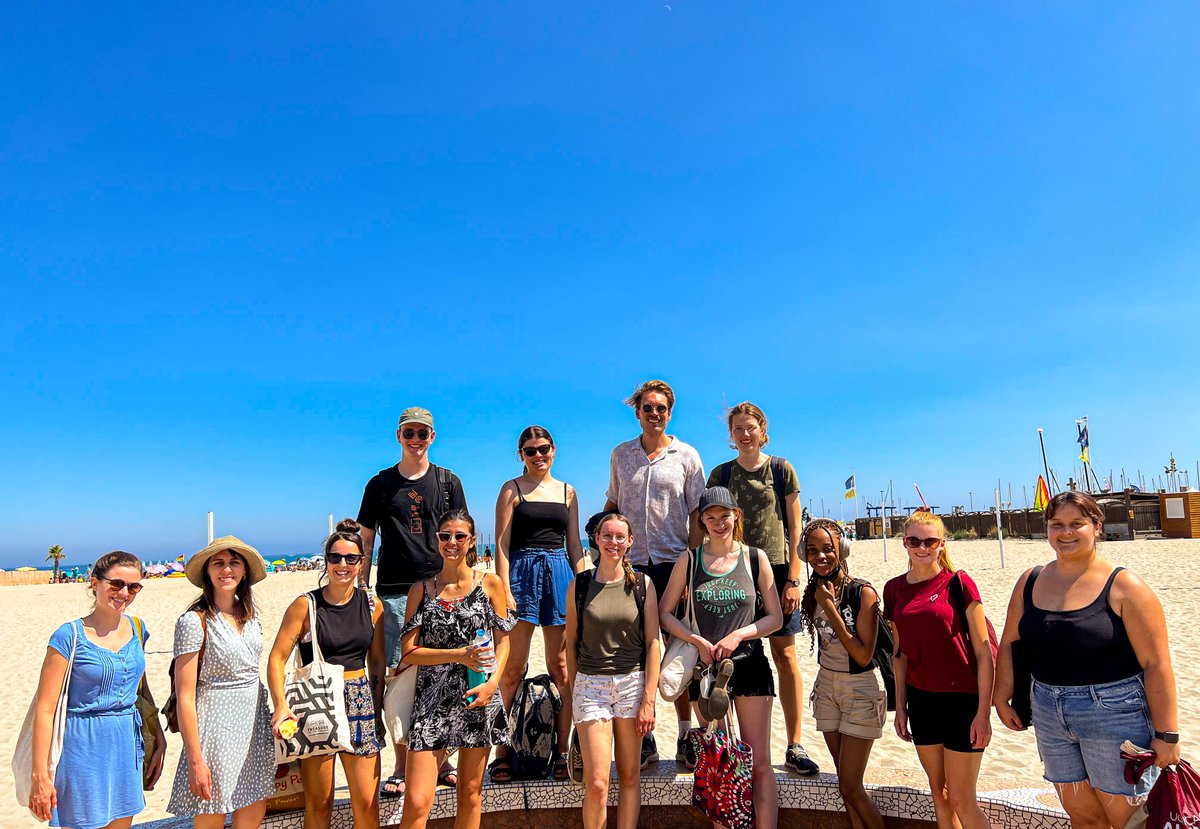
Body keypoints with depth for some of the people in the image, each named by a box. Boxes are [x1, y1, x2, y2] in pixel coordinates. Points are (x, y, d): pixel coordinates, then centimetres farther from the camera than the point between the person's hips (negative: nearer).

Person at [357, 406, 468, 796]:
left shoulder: (448, 482, 10)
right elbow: (366, 540, 11)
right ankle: (402, 766, 12)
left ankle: (441, 761, 16)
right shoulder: (380, 484, 11)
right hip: (394, 592, 0)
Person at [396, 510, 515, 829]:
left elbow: (503, 641, 5)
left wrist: (493, 682, -11)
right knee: (417, 802, -6)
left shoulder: (490, 584, 3)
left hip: (479, 696, 0)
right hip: (432, 698, 0)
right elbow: (409, 652, -1)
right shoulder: (422, 588, 4)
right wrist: (460, 655, -13)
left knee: (470, 792, 11)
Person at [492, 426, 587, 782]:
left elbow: (574, 545, 16)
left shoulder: (567, 491, 15)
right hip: (522, 573, -3)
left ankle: (562, 752, 12)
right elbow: (502, 543, -1)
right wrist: (505, 589, -12)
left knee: (561, 668, 4)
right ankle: (502, 752, 6)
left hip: (560, 575, 3)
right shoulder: (512, 489, 5)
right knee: (512, 668, -3)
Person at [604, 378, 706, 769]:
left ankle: (686, 738, 16)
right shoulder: (621, 454, 10)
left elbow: (697, 514, 1)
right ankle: (645, 740, 16)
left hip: (674, 562, -2)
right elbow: (612, 506, 15)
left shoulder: (686, 455, 4)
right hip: (631, 563, 2)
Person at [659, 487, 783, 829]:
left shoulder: (755, 557, 0)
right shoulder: (689, 560, 1)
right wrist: (698, 640, -12)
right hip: (706, 668, 1)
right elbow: (664, 613, 2)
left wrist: (737, 636, -13)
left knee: (759, 763, 3)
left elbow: (776, 618, 2)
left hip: (749, 666, -1)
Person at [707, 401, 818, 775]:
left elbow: (795, 527, 2)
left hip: (776, 569, -1)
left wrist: (793, 579, -5)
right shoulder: (721, 474, 7)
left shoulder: (781, 469, 4)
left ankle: (795, 747, 10)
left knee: (785, 655, 1)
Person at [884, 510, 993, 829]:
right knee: (939, 793, 14)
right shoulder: (894, 589, 4)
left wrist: (983, 711, -12)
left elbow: (983, 651, -9)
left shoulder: (958, 582, -10)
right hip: (921, 700, 5)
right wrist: (900, 705, 10)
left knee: (961, 800, 1)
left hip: (962, 699, -4)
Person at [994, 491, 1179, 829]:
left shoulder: (1123, 586, -11)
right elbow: (1009, 643, 10)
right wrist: (1002, 698, 7)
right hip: (1049, 714, 4)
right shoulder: (1030, 582, 3)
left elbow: (1156, 664, -12)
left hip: (1115, 713, -4)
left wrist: (1166, 735, -13)